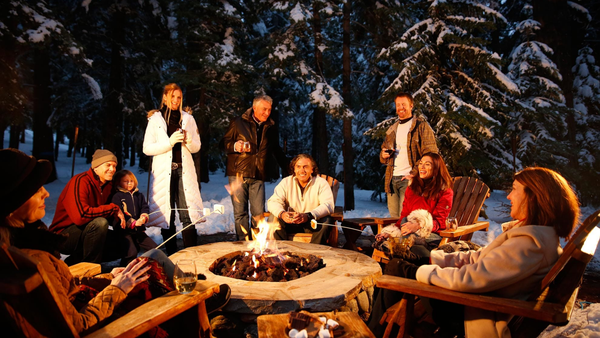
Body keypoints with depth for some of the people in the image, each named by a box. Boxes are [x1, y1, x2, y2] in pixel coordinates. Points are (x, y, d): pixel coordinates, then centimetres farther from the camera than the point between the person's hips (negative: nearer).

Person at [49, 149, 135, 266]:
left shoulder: (108, 184, 4)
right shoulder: (80, 181, -21)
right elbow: (81, 216, -34)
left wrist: (120, 215, -12)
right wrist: (113, 208, -25)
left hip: (86, 232, 8)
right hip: (64, 236, -8)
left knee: (128, 245, -3)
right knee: (100, 223, -35)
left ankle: (75, 260, 2)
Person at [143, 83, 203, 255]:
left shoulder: (188, 118, 13)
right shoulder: (155, 119, 6)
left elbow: (196, 147, 13)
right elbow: (147, 148, -1)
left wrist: (187, 139, -8)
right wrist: (170, 142, -13)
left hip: (184, 171, 1)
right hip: (163, 172, -1)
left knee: (188, 214, -6)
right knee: (166, 215, 1)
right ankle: (171, 254, 10)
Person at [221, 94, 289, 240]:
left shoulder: (270, 127, 14)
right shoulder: (238, 122, 5)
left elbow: (277, 150, 24)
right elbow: (225, 142, 6)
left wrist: (288, 168, 19)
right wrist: (235, 146, -15)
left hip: (258, 176, 2)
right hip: (238, 173, -2)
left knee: (259, 213, -1)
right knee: (240, 212, 1)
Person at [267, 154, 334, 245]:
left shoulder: (321, 183, -7)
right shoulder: (286, 182, 0)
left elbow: (328, 205, -21)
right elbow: (273, 201, -9)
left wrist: (308, 216, -39)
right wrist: (282, 213, -34)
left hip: (313, 223, -1)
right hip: (290, 222, 2)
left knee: (326, 221, -32)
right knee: (274, 219, -25)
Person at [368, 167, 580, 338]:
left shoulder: (530, 242, -25)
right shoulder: (530, 231, 7)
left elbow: (469, 279, -28)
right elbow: (478, 258, 8)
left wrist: (418, 271, -16)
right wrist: (428, 257, 1)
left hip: (473, 312, -9)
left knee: (397, 269, -6)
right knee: (396, 264, 7)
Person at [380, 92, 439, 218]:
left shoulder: (421, 126, 1)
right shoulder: (392, 129, 21)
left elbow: (431, 154, -7)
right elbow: (384, 149, 29)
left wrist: (415, 173, -17)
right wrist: (383, 155, 3)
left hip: (410, 178, -6)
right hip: (392, 179, 6)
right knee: (394, 216, 7)